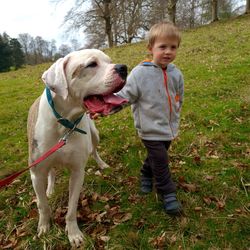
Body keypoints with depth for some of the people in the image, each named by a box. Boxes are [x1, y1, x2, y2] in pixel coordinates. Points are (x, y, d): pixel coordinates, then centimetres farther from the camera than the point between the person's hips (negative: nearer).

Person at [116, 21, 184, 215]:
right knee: (160, 161, -1)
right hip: (150, 129, -5)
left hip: (169, 128, 6)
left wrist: (174, 123, 17)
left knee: (156, 157, 22)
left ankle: (147, 175, 50)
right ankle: (168, 193, 19)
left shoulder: (176, 74, -1)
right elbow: (124, 96, -13)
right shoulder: (140, 73, -17)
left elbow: (178, 101, 11)